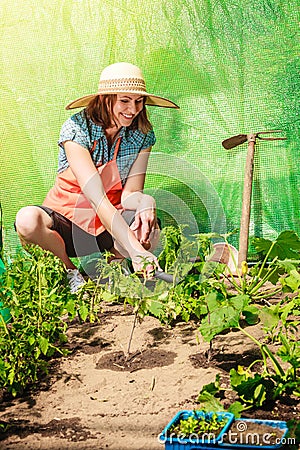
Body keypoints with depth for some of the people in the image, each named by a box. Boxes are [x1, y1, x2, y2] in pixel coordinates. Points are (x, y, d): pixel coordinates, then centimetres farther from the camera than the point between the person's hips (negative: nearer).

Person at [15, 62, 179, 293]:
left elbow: (130, 192, -10)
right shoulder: (77, 129, -20)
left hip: (111, 222, 3)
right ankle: (70, 272, -8)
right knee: (28, 219, -36)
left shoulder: (142, 133, -5)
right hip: (68, 220, -2)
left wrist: (144, 203, -37)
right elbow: (96, 197, -31)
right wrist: (134, 249, -42)